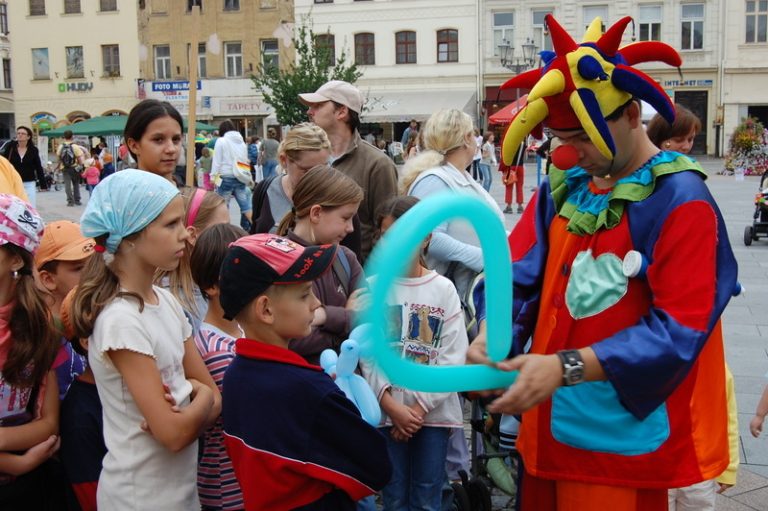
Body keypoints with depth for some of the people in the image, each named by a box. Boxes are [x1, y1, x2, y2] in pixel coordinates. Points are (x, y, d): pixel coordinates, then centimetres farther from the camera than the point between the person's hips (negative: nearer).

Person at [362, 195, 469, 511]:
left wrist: (420, 406, -10)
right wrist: (391, 404, -12)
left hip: (434, 411, 0)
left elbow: (453, 357, -4)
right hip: (388, 411, 0)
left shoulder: (444, 289, 0)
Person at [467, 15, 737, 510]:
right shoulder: (564, 184, 5)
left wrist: (566, 367, -28)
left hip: (623, 440, -6)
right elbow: (518, 275, 2)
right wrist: (491, 336, -18)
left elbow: (679, 330, -20)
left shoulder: (681, 202, -14)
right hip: (550, 424, 6)